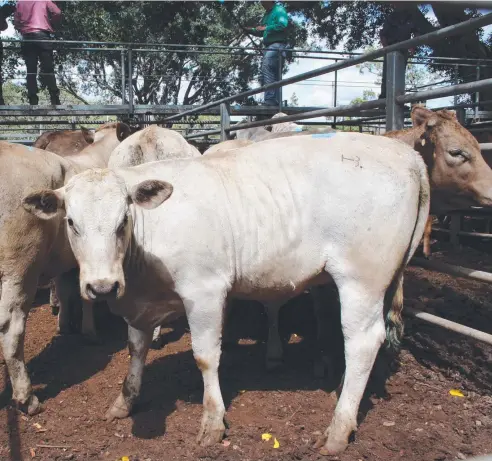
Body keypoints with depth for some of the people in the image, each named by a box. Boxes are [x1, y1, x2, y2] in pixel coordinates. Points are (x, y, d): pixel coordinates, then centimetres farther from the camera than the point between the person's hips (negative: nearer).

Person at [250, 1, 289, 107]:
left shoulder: (279, 10, -2)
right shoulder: (267, 14, 25)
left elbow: (283, 25, -19)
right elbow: (261, 32, 28)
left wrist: (266, 28, -16)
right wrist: (251, 30, 9)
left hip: (276, 45, -10)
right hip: (268, 46, 10)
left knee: (267, 69, -21)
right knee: (274, 75, 8)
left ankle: (270, 100, -26)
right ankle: (276, 101, 9)